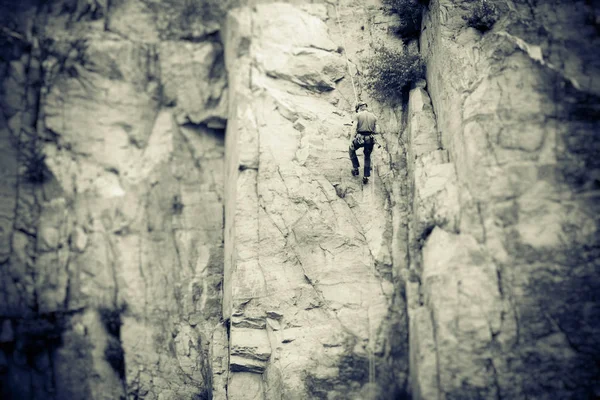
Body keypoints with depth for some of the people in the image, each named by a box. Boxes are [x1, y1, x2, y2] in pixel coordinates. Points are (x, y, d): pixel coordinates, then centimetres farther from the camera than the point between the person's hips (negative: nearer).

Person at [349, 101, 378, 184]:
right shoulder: (373, 116, 11)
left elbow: (354, 128, -10)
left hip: (359, 138, -3)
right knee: (367, 157, 22)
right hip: (370, 139, 3)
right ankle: (366, 177, 19)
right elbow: (375, 131, 7)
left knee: (351, 150, 28)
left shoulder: (357, 115, 1)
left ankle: (355, 168, 23)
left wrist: (352, 139, -4)